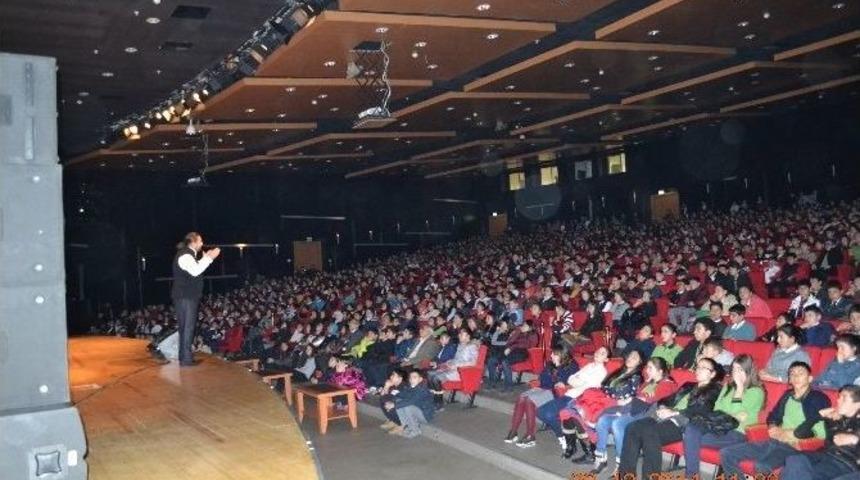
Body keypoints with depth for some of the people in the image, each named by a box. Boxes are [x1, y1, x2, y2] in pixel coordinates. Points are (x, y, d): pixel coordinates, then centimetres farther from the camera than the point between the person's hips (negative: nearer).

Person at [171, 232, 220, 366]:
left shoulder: (189, 255, 18)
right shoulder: (185, 255, -16)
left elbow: (195, 270, 19)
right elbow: (195, 271, -30)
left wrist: (205, 258, 15)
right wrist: (209, 258, -27)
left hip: (187, 296, 11)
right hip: (185, 297, -11)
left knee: (185, 327, 14)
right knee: (188, 326, -8)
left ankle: (184, 356, 21)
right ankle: (186, 358, -6)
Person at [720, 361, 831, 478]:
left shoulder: (818, 399, -2)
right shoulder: (788, 395, 20)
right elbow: (773, 416, 26)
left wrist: (784, 433, -4)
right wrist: (774, 429, 2)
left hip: (795, 447, -7)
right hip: (774, 442, 7)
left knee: (761, 466, -36)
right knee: (726, 453, -7)